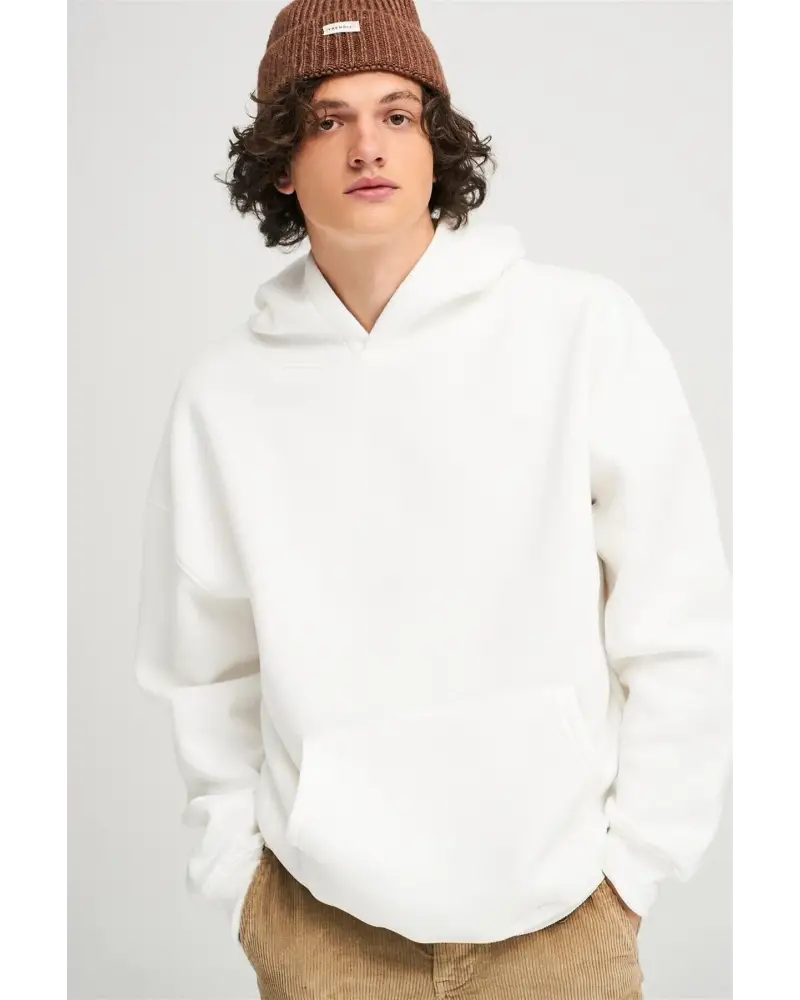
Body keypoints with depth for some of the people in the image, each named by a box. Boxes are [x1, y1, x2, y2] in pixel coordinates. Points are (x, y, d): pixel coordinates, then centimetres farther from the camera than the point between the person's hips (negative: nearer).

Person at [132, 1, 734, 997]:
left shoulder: (584, 327, -9)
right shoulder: (225, 390, -3)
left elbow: (681, 626, -6)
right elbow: (205, 665, 6)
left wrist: (636, 859, -4)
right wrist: (237, 864, 2)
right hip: (320, 915, 2)